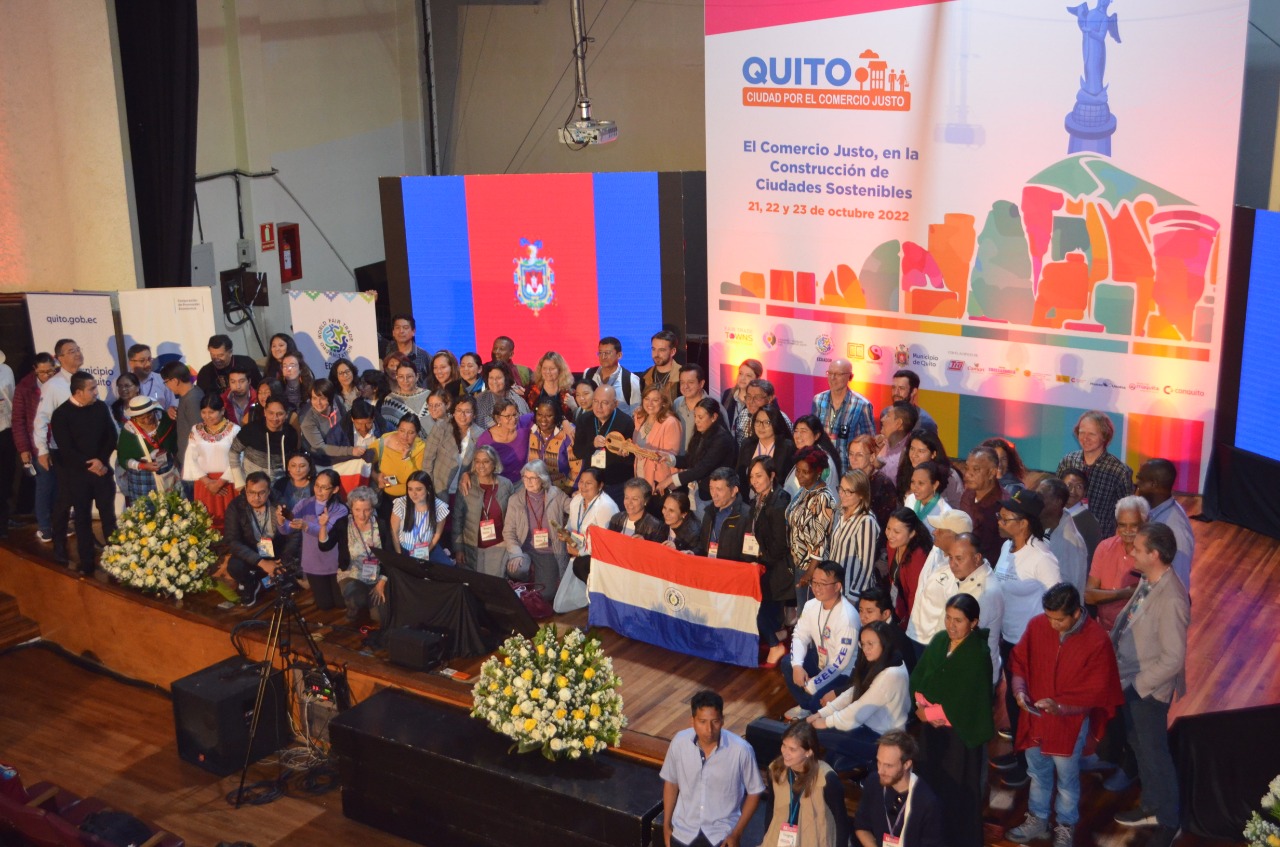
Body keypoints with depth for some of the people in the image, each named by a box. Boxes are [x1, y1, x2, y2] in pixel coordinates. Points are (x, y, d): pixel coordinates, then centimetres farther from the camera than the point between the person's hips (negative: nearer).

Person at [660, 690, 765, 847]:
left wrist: (737, 833, -10)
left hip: (722, 831, -2)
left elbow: (754, 792, -8)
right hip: (684, 828, 2)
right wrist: (666, 824, 4)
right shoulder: (679, 742, -14)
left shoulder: (740, 749, -21)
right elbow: (670, 783, 3)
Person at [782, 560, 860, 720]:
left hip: (843, 672, -8)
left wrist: (812, 685, -23)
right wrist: (797, 665, -19)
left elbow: (840, 663, -29)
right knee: (788, 664, -4)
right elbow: (800, 636, 1)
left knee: (817, 699, -26)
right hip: (822, 661, 8)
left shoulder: (847, 617, -32)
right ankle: (806, 706, 18)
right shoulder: (812, 605, -9)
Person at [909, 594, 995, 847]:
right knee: (931, 781, 16)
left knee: (958, 791, 6)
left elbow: (962, 702, -20)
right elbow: (917, 678, 3)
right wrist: (921, 705, -13)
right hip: (931, 729, 6)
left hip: (960, 733, -6)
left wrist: (929, 711, -12)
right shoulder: (938, 640, 1)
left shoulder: (979, 654, -17)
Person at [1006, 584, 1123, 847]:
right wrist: (1020, 690, -16)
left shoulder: (1097, 640, -21)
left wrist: (1060, 706, -28)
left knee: (1067, 778, 15)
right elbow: (1018, 660, 1)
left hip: (1071, 721, -3)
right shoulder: (1037, 625, -12)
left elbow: (1096, 691, -17)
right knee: (1038, 773, 22)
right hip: (1034, 717, 3)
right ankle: (1037, 820, 42)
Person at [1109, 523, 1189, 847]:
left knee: (1154, 753, 10)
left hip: (1148, 688, -8)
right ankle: (1151, 807, 43)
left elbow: (1173, 660, -26)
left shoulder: (1171, 599, -30)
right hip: (1130, 680, 8)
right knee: (1139, 746, 23)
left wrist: (1136, 685, -18)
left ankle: (1168, 820, 31)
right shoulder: (1147, 582, -4)